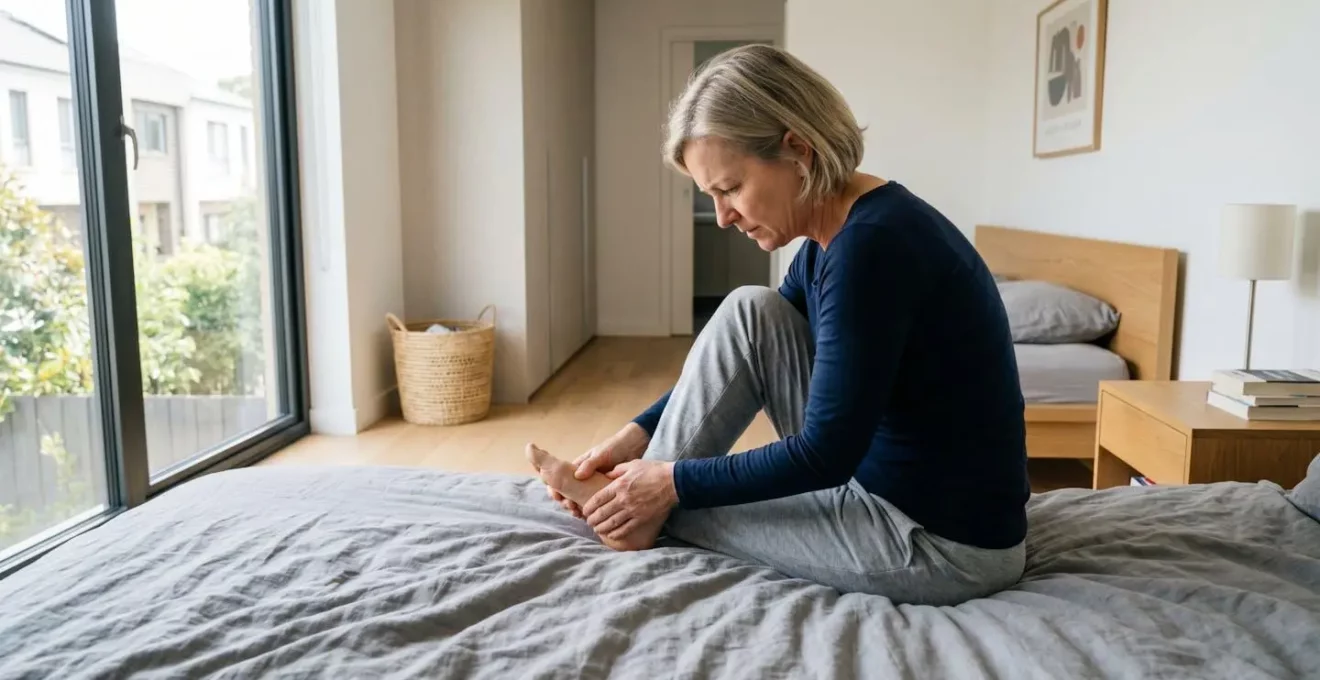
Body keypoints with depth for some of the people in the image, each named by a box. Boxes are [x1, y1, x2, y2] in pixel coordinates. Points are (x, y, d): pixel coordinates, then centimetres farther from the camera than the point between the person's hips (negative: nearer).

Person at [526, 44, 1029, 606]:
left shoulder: (871, 243, -27)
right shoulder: (833, 235, 2)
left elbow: (825, 455, -24)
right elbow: (742, 349, 14)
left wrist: (676, 483, -12)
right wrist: (642, 432, 7)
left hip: (945, 545, -8)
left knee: (678, 490, -4)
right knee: (749, 313, 0)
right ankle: (636, 493, 7)